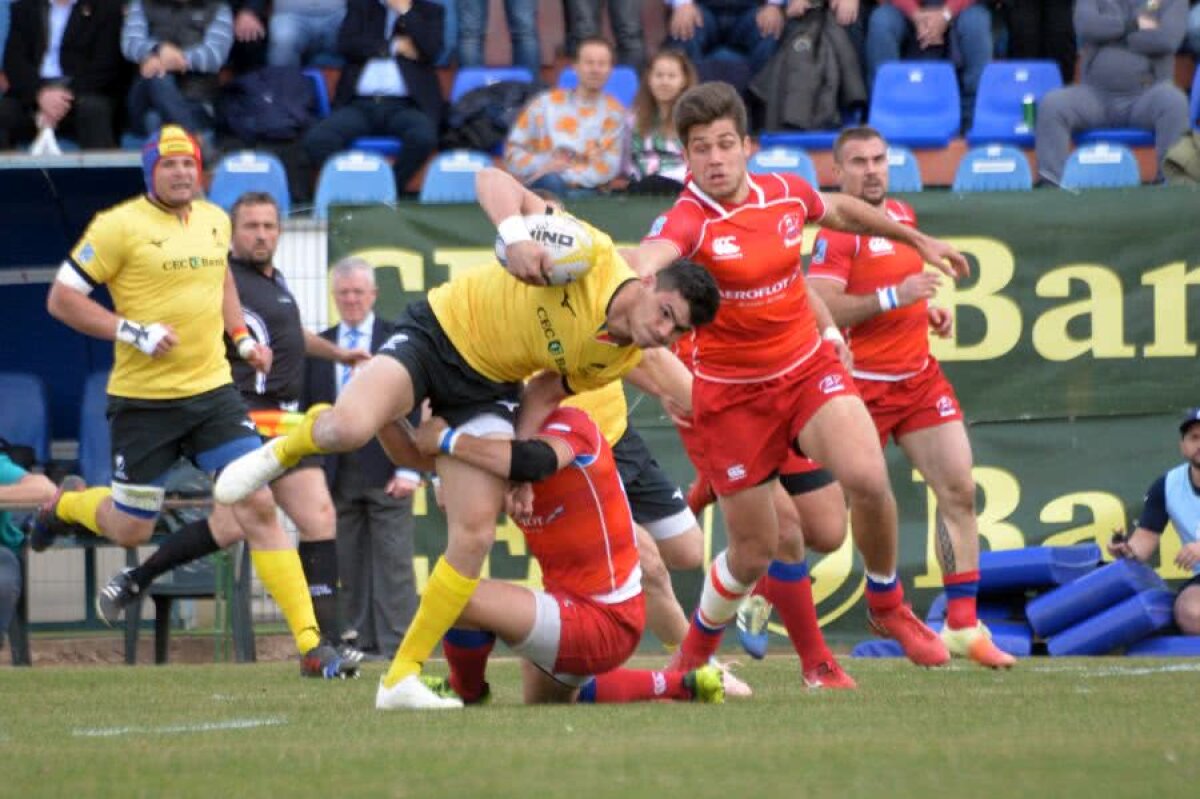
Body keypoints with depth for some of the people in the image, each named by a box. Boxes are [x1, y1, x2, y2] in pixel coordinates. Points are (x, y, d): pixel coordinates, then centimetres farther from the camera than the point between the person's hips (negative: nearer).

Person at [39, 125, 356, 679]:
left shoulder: (215, 221, 8)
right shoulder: (120, 226, -10)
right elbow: (61, 299, -9)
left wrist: (241, 337, 14)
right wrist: (133, 332, -18)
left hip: (213, 391, 4)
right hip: (143, 400, -4)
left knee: (257, 506, -9)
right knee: (130, 530, 7)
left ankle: (311, 646, -11)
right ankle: (64, 507, 44)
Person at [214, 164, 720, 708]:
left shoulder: (623, 359, -6)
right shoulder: (593, 256, -23)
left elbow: (546, 390, 7)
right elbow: (492, 179, -19)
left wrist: (523, 464, -5)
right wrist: (515, 235, -38)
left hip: (489, 389, 5)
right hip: (439, 331, -4)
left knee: (475, 534, -11)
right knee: (347, 428, -32)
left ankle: (403, 676, 2)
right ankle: (284, 450, 7)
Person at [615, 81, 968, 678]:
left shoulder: (784, 192, -4)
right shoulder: (687, 220, -21)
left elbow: (839, 210, 20)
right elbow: (648, 259, -45)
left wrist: (916, 238, 31)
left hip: (809, 366, 3)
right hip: (732, 392, -3)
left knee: (868, 479, -23)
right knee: (754, 551, 1)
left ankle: (888, 607, 5)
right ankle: (694, 655, 31)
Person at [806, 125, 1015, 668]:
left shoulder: (902, 215, 13)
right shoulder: (838, 231, -13)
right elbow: (820, 308, -25)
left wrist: (928, 311, 12)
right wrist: (894, 297, -27)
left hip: (919, 377, 7)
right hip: (864, 385, -7)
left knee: (959, 490, -1)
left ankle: (963, 625, 2)